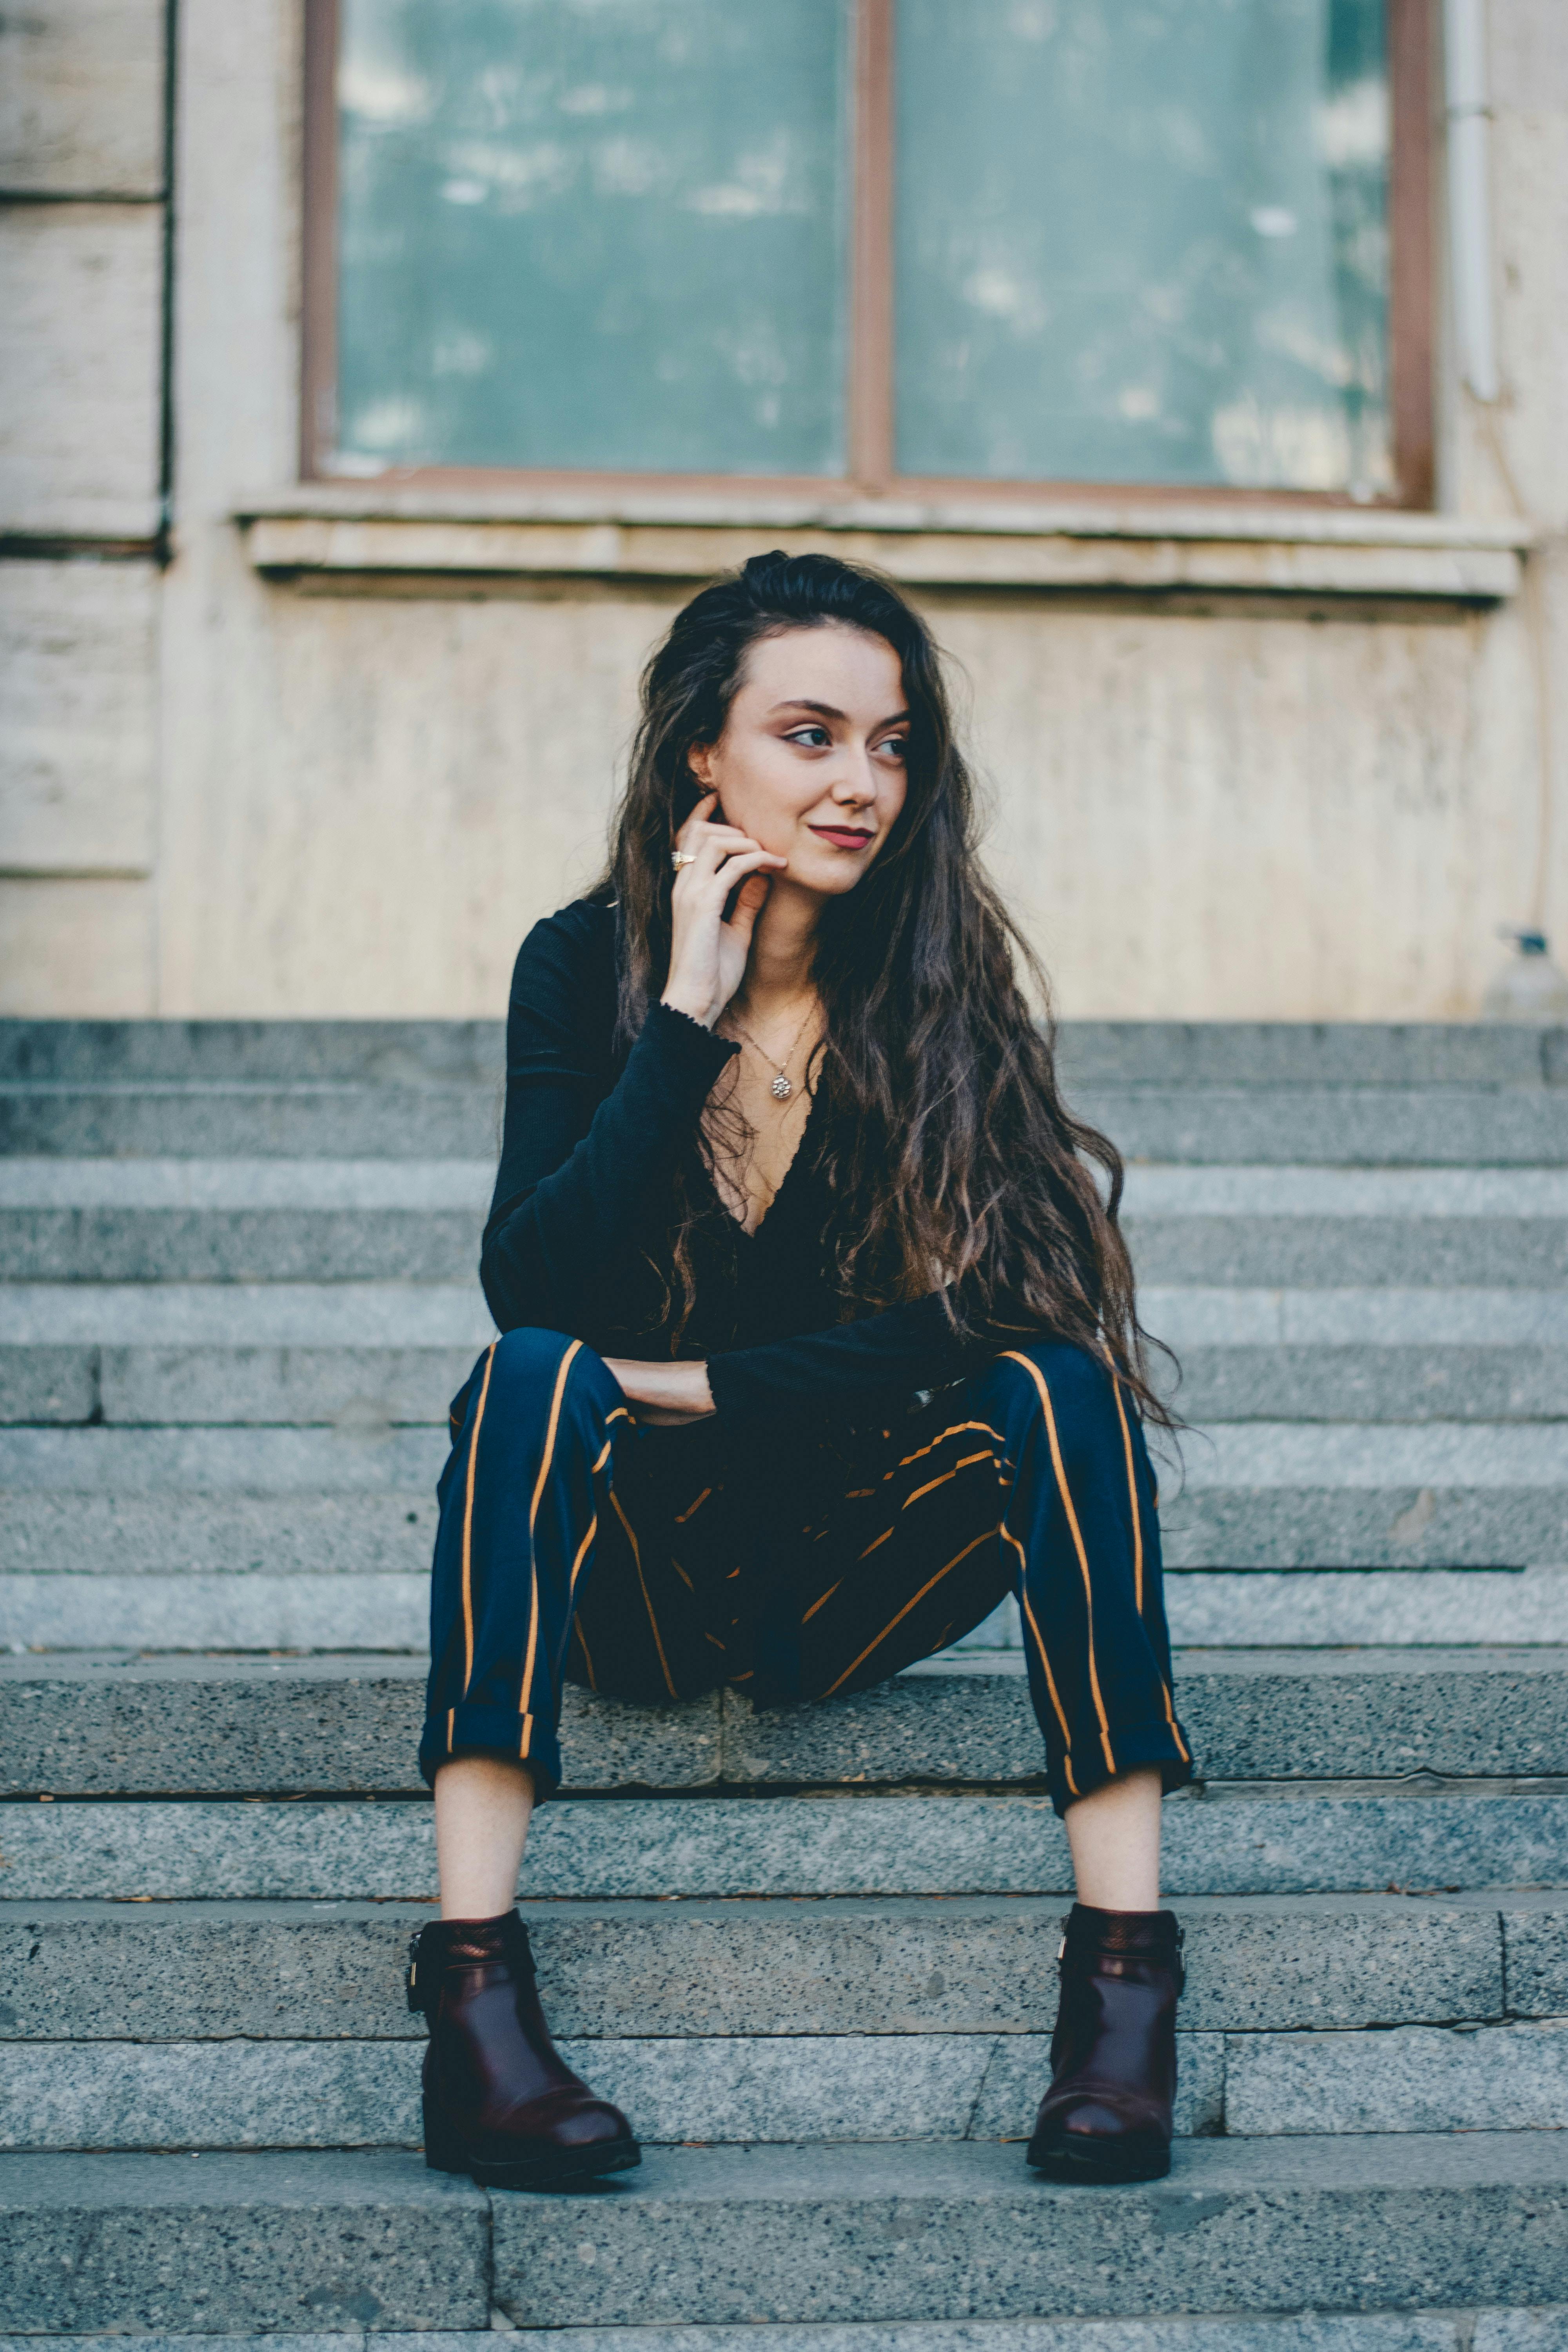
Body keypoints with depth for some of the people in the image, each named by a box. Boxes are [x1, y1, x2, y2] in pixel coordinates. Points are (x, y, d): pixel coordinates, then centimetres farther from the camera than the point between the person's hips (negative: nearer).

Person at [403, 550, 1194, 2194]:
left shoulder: (948, 981, -5)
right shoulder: (587, 966, -5)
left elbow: (984, 1312, -15)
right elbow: (532, 1291, -19)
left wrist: (707, 1384, -17)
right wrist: (690, 1013, -22)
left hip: (855, 1571, 1)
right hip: (631, 1578, 0)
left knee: (1057, 1378, -25)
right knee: (532, 1377, -29)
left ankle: (1126, 1961, -27)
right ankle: (472, 1980, -37)